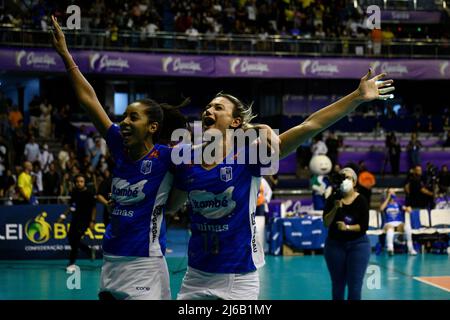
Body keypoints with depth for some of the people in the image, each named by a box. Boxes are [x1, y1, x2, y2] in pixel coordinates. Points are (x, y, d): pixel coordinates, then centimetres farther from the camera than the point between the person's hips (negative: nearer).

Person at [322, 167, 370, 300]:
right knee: (337, 284, 9)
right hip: (335, 245, 2)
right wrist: (335, 208, -22)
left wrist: (347, 227, -23)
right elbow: (326, 223, -9)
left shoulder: (361, 200, -6)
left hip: (358, 244, -2)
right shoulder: (332, 199, -2)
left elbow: (364, 226, -9)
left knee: (355, 285, -6)